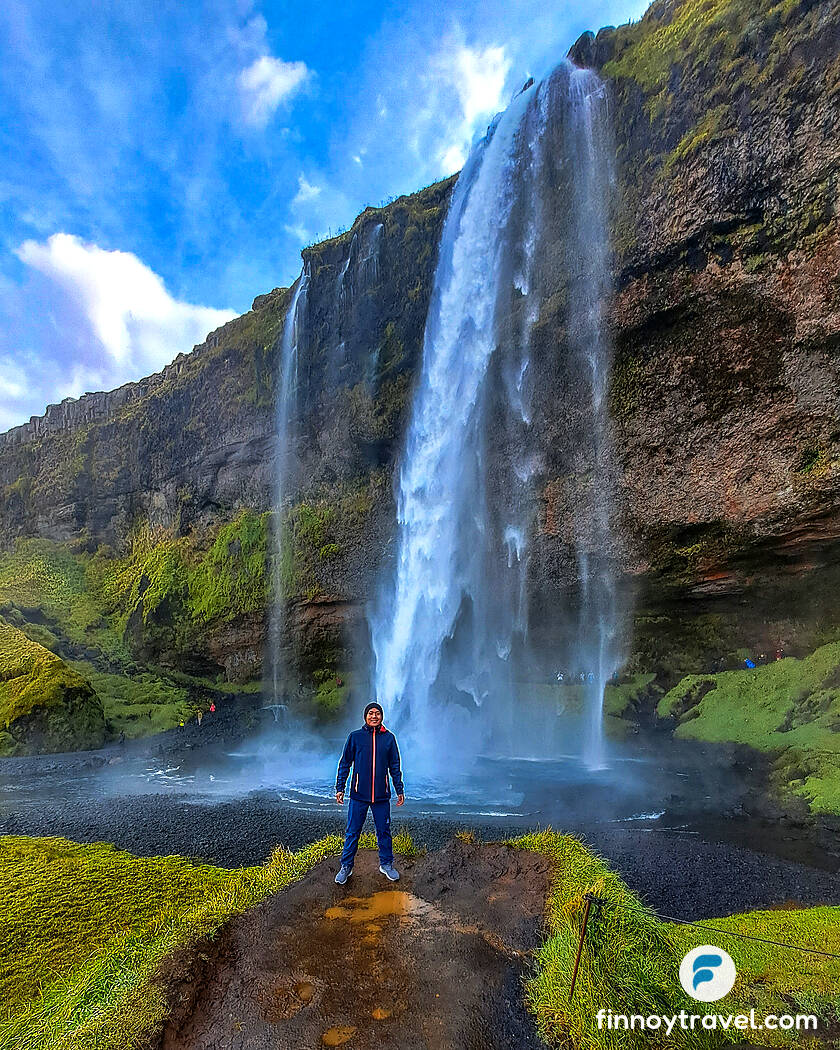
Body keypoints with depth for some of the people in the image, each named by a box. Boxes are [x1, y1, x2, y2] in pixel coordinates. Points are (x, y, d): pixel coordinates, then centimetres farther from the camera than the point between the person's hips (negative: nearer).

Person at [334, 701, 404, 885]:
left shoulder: (389, 738, 3)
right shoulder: (355, 736, 0)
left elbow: (395, 766, 9)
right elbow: (345, 763, 5)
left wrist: (400, 790, 9)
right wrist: (340, 788, 0)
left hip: (382, 796, 1)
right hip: (358, 794, -1)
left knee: (384, 831, 10)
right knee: (352, 832, 7)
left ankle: (386, 864, 28)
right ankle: (346, 866, 23)